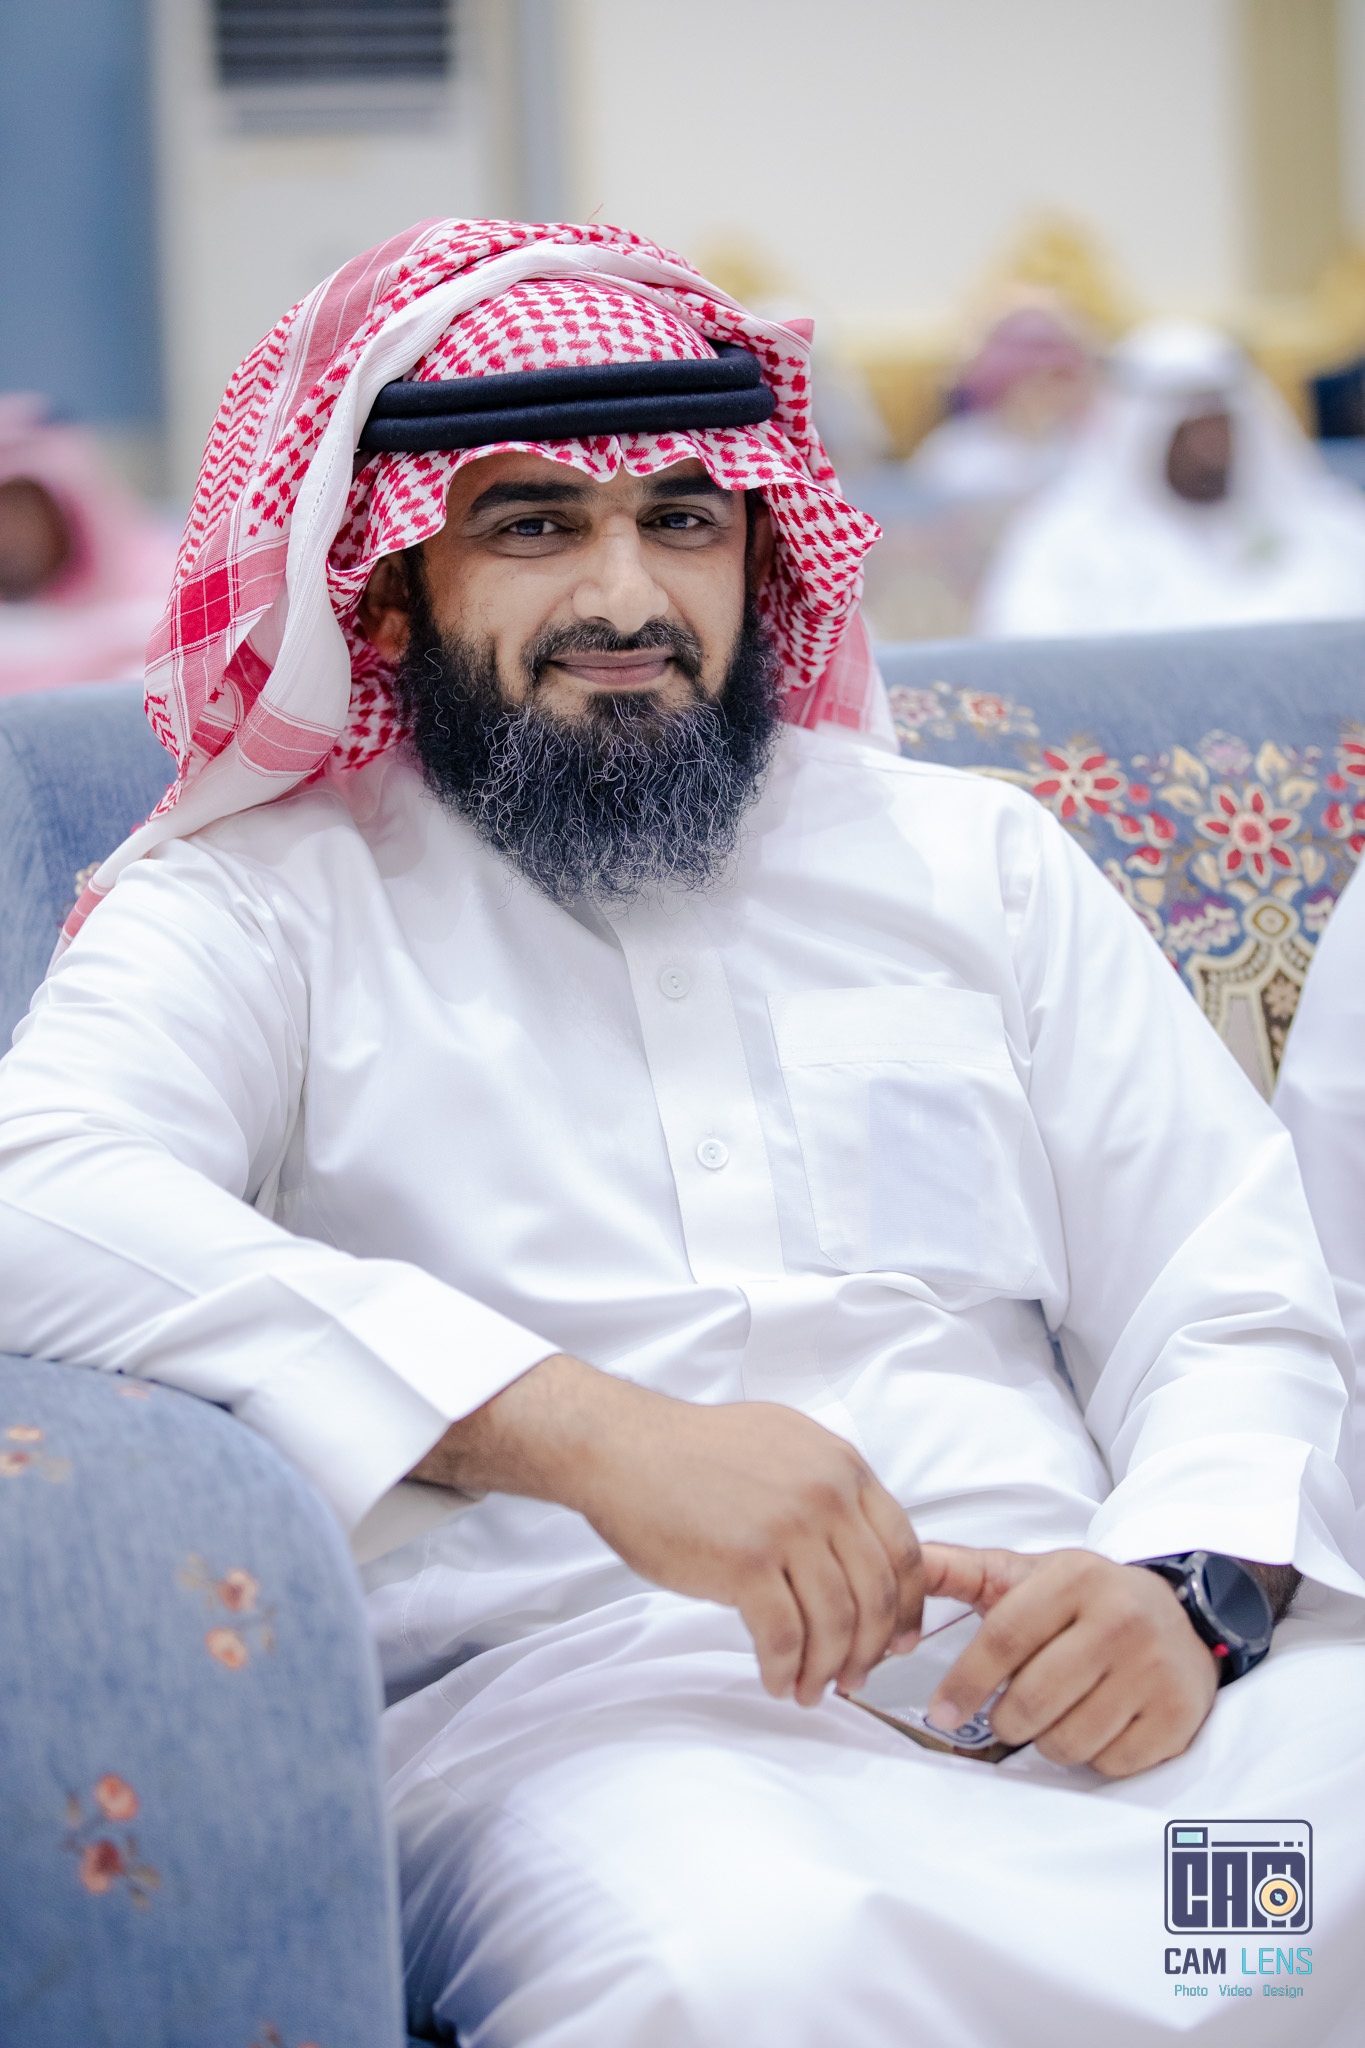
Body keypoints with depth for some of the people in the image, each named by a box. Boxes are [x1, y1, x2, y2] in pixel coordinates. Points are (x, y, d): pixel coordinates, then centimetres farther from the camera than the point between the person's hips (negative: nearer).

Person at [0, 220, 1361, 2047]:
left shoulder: (969, 858, 22)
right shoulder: (261, 900, 10)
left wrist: (1192, 1589, -7)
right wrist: (588, 1428, -22)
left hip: (1077, 1677, 3)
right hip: (578, 1696, -3)